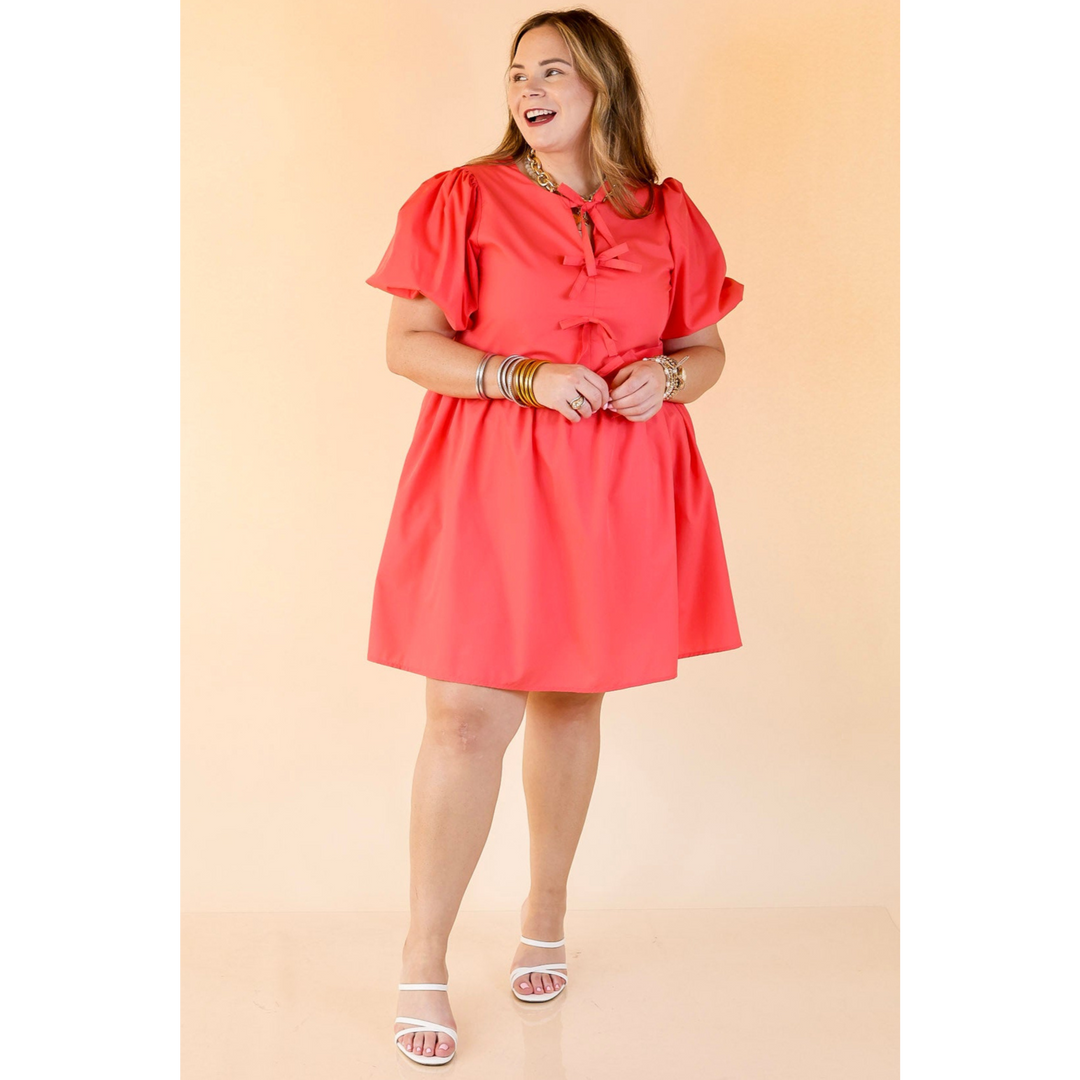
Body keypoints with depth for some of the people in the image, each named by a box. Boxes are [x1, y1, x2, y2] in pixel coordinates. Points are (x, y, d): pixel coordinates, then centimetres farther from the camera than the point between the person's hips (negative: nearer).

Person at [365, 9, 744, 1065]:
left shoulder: (667, 215, 8)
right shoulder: (462, 200, 0)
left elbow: (707, 350, 15)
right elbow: (407, 345, -3)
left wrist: (669, 377, -8)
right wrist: (527, 375, -16)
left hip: (619, 485, 3)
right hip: (487, 477, -3)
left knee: (572, 700, 14)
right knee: (468, 716, -7)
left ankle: (545, 916, 33)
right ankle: (423, 964, 6)